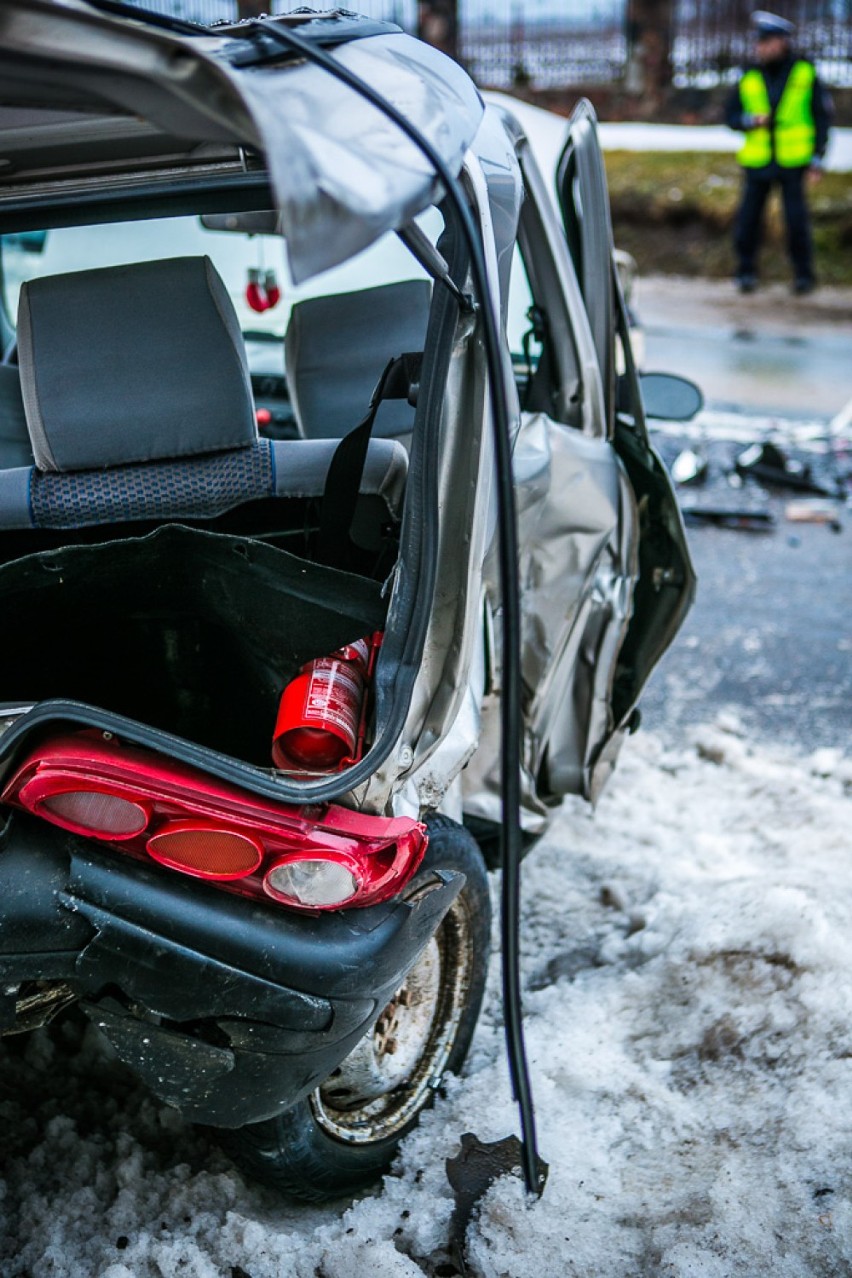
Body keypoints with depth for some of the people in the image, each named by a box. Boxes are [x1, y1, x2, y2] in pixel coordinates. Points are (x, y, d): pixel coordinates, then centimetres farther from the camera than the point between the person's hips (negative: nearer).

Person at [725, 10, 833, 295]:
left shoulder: (805, 74, 1)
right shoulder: (749, 79, 5)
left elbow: (822, 117, 5)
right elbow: (731, 116, 11)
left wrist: (817, 159, -2)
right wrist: (750, 120, -11)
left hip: (793, 162, -2)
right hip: (757, 162, 2)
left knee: (797, 219, -4)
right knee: (748, 216, -3)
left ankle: (803, 274, 12)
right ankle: (746, 271, 14)